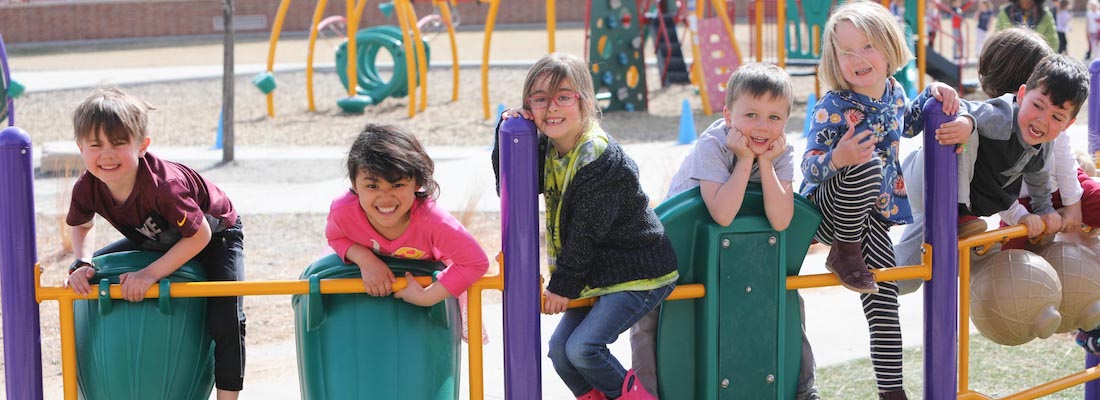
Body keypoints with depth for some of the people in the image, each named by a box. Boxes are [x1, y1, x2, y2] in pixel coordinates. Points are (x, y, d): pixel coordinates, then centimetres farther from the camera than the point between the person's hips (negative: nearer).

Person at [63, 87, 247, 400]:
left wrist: (151, 273, -36)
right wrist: (82, 264, -18)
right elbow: (82, 224, 0)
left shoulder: (163, 184, -42)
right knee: (89, 277, 5)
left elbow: (200, 235, -33)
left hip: (215, 235, -6)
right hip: (155, 239, 6)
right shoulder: (87, 189, -24)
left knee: (224, 318, -22)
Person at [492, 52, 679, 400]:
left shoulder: (602, 159, -24)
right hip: (597, 273, 9)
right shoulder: (547, 149, 3)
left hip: (639, 274, -9)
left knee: (583, 347, -18)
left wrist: (563, 285, -12)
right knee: (559, 348, 4)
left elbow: (586, 233, -21)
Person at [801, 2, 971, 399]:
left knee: (884, 283, -5)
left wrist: (933, 94, 7)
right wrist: (837, 158, -45)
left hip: (873, 213, 6)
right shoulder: (832, 108, -21)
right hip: (827, 210, -6)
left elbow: (907, 120, 24)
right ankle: (844, 252, -13)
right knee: (868, 164, -34)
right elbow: (809, 167, -24)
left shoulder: (894, 91, -1)